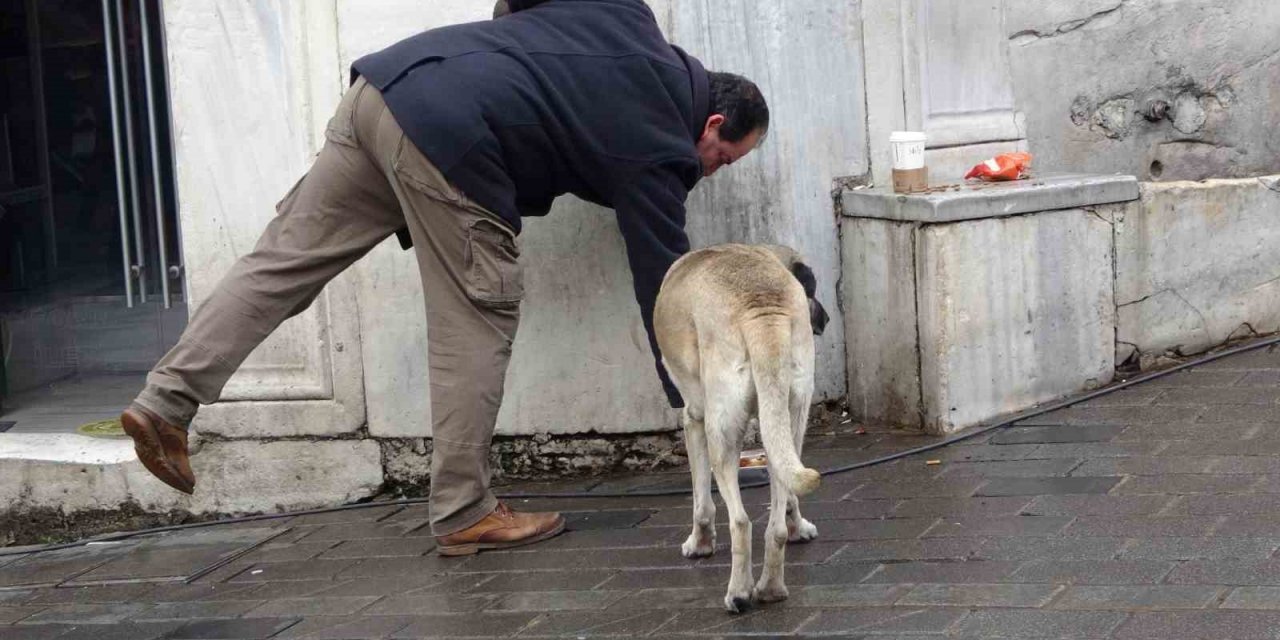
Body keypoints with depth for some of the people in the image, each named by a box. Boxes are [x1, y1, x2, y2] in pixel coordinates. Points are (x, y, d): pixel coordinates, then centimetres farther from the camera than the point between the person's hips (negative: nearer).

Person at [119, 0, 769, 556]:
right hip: (451, 137, -8)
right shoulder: (658, 148, 4)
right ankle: (464, 514, 7)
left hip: (386, 79, 8)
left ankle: (165, 401, 8)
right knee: (478, 326, 2)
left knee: (285, 257, 8)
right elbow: (664, 284, 6)